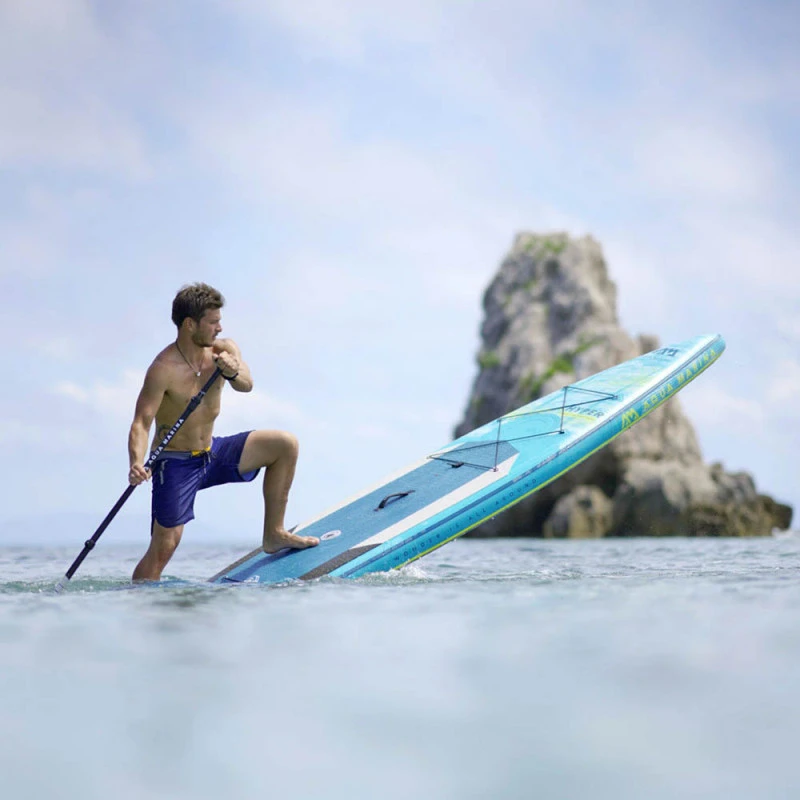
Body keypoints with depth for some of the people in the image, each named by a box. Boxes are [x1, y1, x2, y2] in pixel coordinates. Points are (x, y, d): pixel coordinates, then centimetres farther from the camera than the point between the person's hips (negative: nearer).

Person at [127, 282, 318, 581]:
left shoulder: (224, 350, -4)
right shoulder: (164, 369, -21)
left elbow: (246, 385, -19)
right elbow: (141, 424, -26)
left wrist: (233, 372, -42)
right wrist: (137, 464, -44)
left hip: (213, 454, 6)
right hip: (176, 464, -6)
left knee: (285, 445, -3)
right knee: (163, 547, -13)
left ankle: (274, 534, 4)